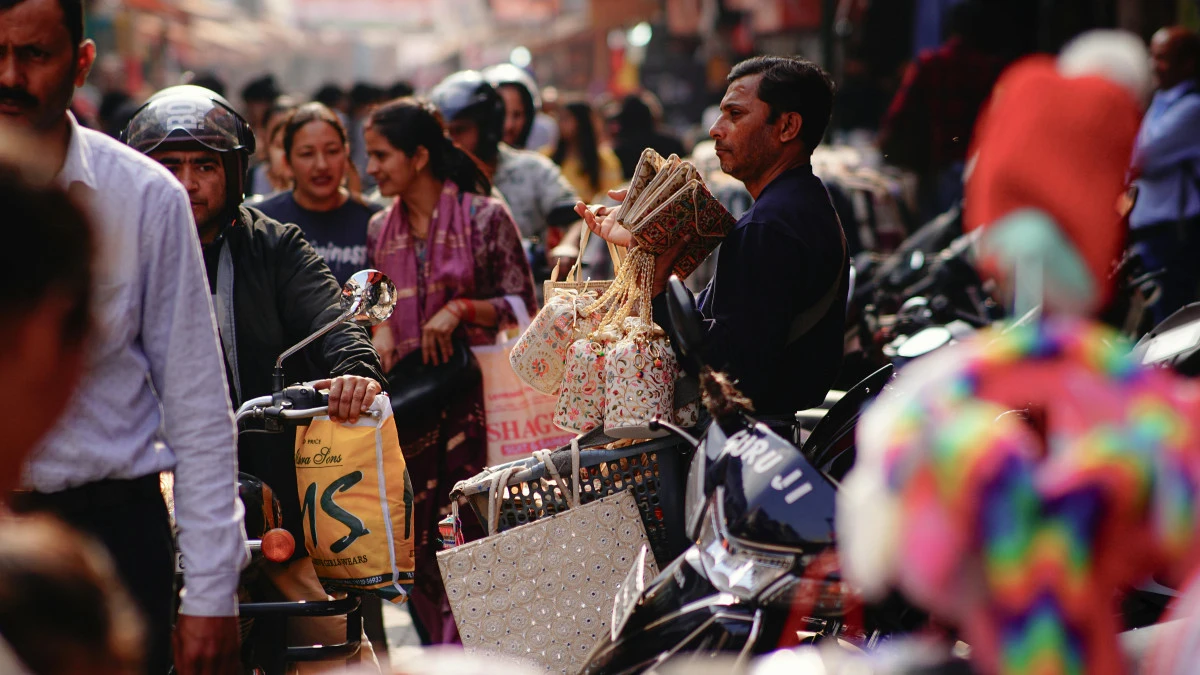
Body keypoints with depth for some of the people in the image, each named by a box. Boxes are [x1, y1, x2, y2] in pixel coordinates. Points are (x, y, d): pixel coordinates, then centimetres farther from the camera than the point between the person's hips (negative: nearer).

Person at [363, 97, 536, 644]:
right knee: (413, 538, 3)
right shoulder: (381, 229, 13)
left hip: (471, 392, -5)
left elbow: (522, 306, -2)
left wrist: (460, 309, -15)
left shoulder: (485, 216, -2)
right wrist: (380, 328, 1)